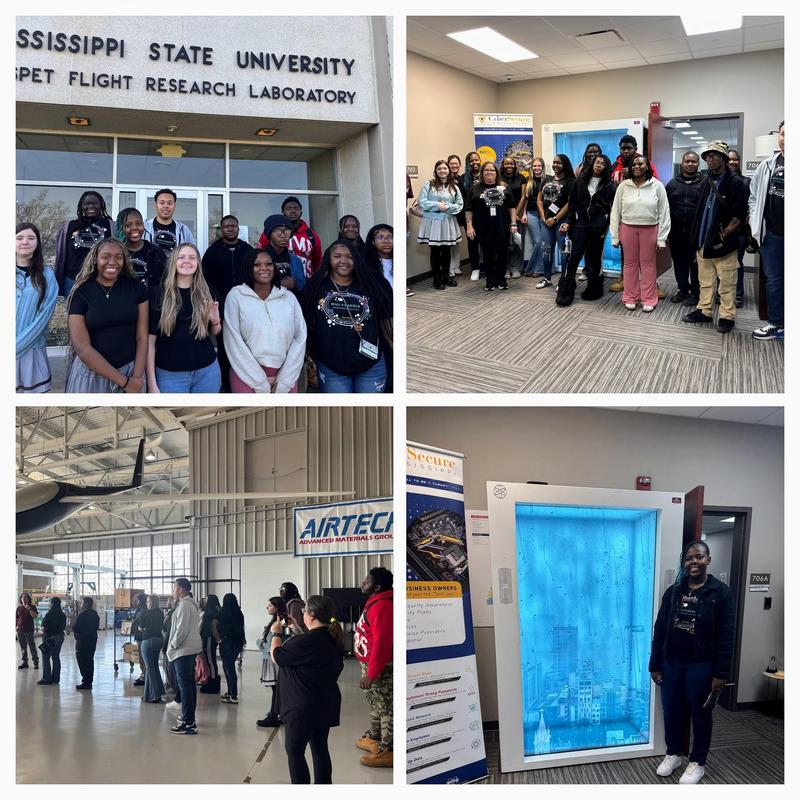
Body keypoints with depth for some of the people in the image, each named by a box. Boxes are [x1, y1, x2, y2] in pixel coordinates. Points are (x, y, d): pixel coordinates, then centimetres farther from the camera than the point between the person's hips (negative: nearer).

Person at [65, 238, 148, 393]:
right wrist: (124, 381, -16)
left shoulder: (136, 287, -1)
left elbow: (142, 337, -2)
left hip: (131, 368, 2)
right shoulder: (80, 294, -7)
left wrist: (136, 377, -13)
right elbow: (82, 347, -13)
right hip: (91, 374, -2)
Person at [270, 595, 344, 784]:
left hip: (303, 708, -8)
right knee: (320, 749, 16)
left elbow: (276, 656, -12)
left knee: (295, 752, 3)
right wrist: (297, 631, 18)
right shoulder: (334, 639, 3)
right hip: (326, 706, 9)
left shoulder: (307, 642, -26)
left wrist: (276, 633, 2)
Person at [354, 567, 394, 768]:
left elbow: (381, 642, -27)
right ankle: (373, 738, 36)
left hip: (380, 667, -11)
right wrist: (367, 669, 21)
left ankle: (388, 751, -1)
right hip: (370, 663, 11)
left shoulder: (382, 606, -22)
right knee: (375, 704, 22)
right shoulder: (375, 602, 12)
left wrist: (371, 674, -26)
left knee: (385, 707, -5)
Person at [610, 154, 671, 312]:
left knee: (648, 264, 5)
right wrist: (615, 236, 2)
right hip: (628, 229, 2)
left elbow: (663, 213, -1)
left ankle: (648, 299, 13)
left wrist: (661, 238, -4)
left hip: (649, 230, -1)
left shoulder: (657, 186, -3)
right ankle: (630, 297, 19)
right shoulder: (623, 186, 1)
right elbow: (615, 212, 4)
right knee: (630, 263, 9)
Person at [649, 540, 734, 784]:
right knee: (672, 712, 13)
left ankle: (697, 762, 24)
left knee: (700, 714, 9)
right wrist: (655, 665, 4)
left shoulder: (720, 592, -7)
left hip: (701, 665, -4)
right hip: (672, 664, 4)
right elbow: (659, 630, 7)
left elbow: (726, 636, -9)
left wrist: (721, 674, -13)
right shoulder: (673, 592, 4)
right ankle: (672, 754, 32)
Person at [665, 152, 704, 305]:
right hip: (676, 230, 3)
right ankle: (682, 289, 23)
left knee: (696, 262, 2)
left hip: (696, 231, -3)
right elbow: (666, 206, 11)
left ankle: (695, 292, 12)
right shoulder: (673, 183, 10)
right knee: (679, 261, 10)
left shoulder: (704, 182, -1)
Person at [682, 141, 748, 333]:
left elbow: (740, 214, -12)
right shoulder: (707, 182, 12)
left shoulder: (735, 183, -8)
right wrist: (697, 236, 11)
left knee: (726, 283, -1)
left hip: (723, 243, -7)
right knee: (705, 281, 15)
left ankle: (727, 316, 6)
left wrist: (725, 234, -16)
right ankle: (704, 310, 25)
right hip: (703, 242, 7)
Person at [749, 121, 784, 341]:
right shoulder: (767, 166, 4)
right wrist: (756, 226, 2)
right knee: (774, 280, 11)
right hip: (772, 235, 3)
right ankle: (776, 324, 21)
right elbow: (754, 197, 12)